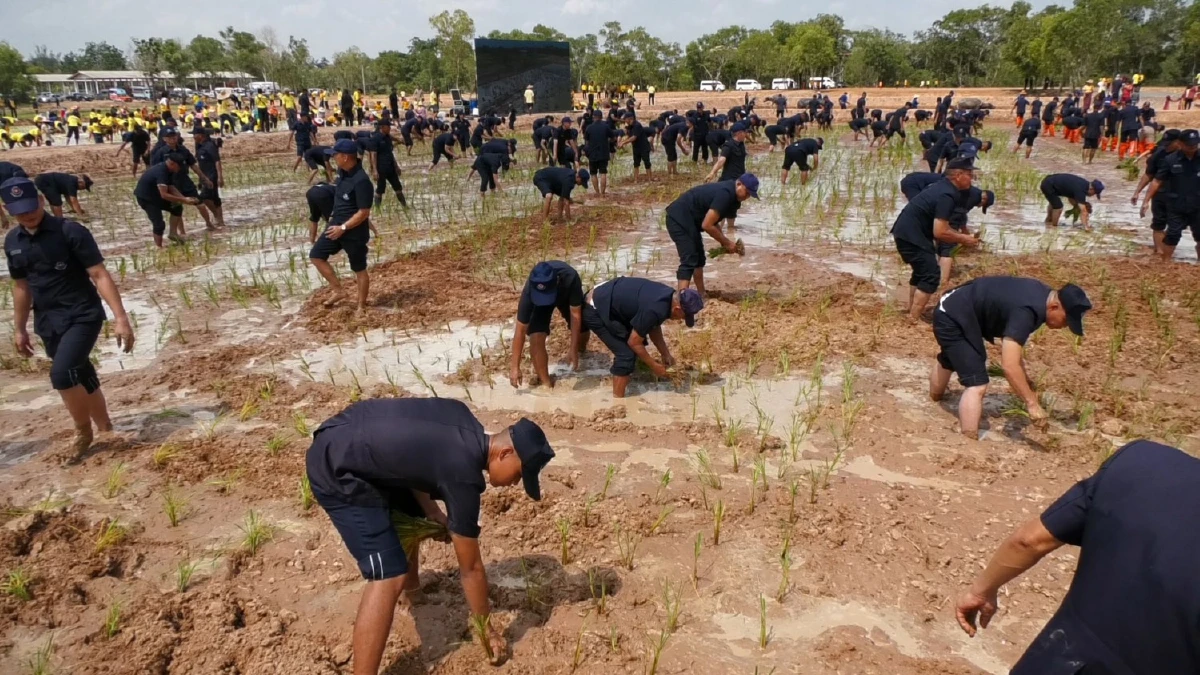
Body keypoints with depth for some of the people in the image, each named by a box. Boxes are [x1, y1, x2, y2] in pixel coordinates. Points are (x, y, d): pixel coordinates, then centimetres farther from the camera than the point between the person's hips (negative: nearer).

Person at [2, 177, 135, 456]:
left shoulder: (70, 232, -13)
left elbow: (100, 275, -16)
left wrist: (121, 319, -24)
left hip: (82, 316, -6)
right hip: (48, 322, 6)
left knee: (62, 374, -20)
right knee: (82, 377, 14)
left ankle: (83, 430, 3)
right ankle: (105, 429, 29)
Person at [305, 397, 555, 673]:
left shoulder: (463, 419, 0)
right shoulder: (463, 475, -22)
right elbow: (471, 568, -11)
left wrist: (430, 509, 5)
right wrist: (486, 630, 2)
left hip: (349, 440, 10)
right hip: (336, 469, -10)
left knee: (411, 512, 30)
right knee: (389, 577, -15)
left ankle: (412, 588, 55)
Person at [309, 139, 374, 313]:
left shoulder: (361, 181, -26)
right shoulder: (342, 171, 2)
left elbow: (364, 213, -25)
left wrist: (343, 228, -23)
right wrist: (335, 216, 18)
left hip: (355, 231, -9)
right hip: (337, 225, 9)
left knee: (359, 269, 5)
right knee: (316, 255, 9)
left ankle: (361, 307, 20)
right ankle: (339, 291, 17)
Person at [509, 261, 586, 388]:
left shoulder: (570, 278, -45)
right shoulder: (529, 292, -42)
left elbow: (575, 314, -33)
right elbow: (520, 330, -33)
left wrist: (573, 350, -31)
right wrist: (515, 367, -31)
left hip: (566, 295, 1)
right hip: (538, 298, -1)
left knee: (582, 330, -1)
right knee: (536, 337, -21)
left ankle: (581, 351, 37)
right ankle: (546, 383, -5)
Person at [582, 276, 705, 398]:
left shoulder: (669, 296, -1)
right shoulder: (655, 310, -30)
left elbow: (654, 328, 14)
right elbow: (634, 342, -18)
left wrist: (666, 355, 10)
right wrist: (654, 366, -7)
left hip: (604, 297, 10)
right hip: (595, 310, -10)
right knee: (626, 354, -9)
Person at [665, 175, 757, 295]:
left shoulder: (733, 196, 10)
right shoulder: (725, 194, -22)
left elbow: (712, 221, 14)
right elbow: (707, 225, -24)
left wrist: (724, 242, 1)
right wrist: (726, 242, -13)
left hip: (688, 219, 11)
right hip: (679, 218, -11)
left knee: (698, 258, 19)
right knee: (689, 261, -19)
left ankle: (701, 295, 30)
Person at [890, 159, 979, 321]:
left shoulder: (944, 188, 13)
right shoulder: (947, 195, -19)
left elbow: (940, 225, 20)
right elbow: (939, 232, -22)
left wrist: (961, 236, 9)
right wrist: (963, 239, -8)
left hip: (906, 231, 11)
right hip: (911, 235, -11)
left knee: (922, 271, 22)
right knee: (931, 275, -9)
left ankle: (912, 313, 30)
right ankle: (913, 321, -8)